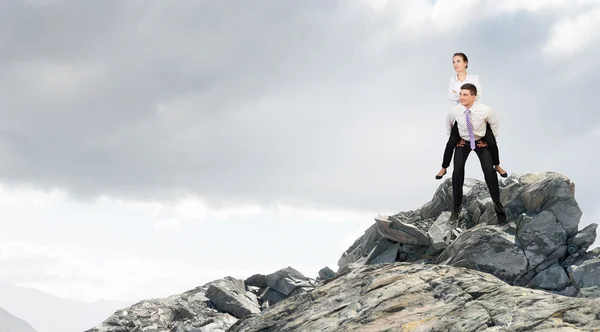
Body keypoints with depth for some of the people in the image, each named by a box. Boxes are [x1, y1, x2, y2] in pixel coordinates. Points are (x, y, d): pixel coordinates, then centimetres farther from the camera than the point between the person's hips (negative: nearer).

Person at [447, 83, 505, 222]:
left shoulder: (485, 110, -27)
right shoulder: (454, 111, -23)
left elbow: (494, 125, -4)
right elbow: (449, 125, 3)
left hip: (481, 142, -1)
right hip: (463, 142, 1)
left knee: (489, 170, -14)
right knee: (457, 170, -14)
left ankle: (497, 203, 4)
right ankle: (456, 207, 1)